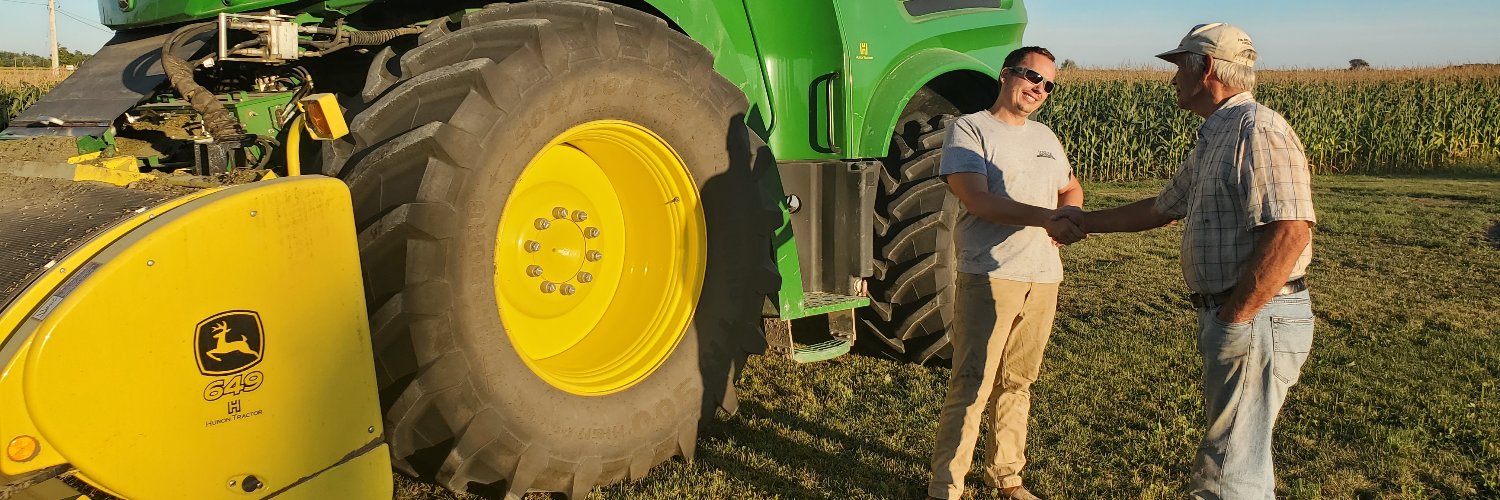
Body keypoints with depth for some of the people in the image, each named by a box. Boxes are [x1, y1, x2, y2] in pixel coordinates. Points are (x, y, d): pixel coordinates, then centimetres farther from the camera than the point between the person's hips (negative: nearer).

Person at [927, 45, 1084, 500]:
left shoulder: (1045, 138, 18)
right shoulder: (969, 129, -5)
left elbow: (1072, 189, 32)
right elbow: (976, 199, -18)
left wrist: (1070, 217, 7)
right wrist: (1046, 216, -28)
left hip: (1043, 279, 7)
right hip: (989, 277, -7)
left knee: (1017, 382, 15)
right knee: (971, 387, -9)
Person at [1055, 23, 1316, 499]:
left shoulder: (1258, 130, -16)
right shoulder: (1214, 139, 17)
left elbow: (1290, 233, -26)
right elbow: (1162, 208, 29)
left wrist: (1232, 319, -23)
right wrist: (1085, 220, 32)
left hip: (1255, 318, -10)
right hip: (1229, 316, 10)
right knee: (1243, 459, 21)